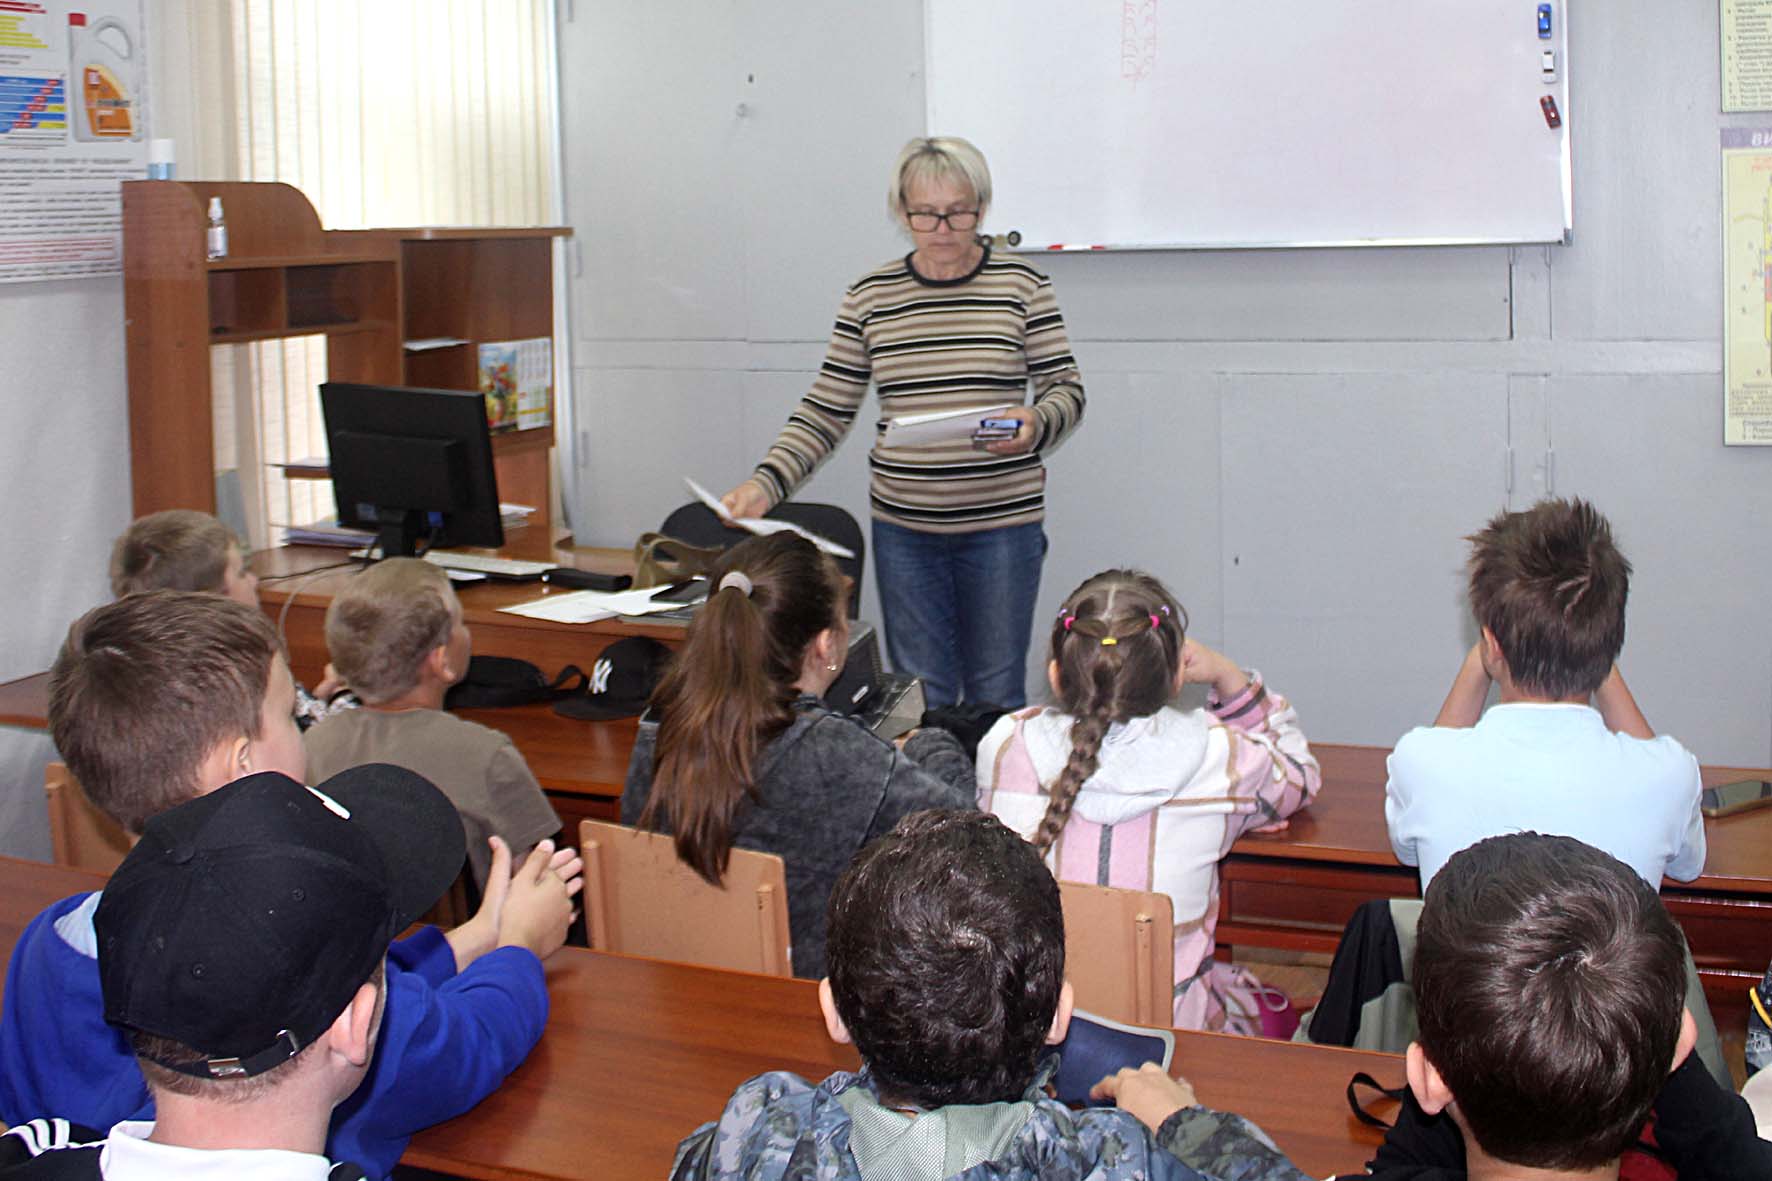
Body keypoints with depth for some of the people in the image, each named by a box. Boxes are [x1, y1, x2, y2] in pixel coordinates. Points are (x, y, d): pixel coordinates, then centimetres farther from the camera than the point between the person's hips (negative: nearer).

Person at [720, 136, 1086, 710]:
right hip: (904, 526, 2)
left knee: (996, 694, 6)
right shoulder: (871, 296, 3)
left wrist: (1034, 425, -21)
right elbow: (827, 410, 4)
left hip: (1002, 521, -1)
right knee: (920, 697, 6)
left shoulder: (1021, 285, -1)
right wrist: (767, 482, -10)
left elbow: (1066, 389, 2)